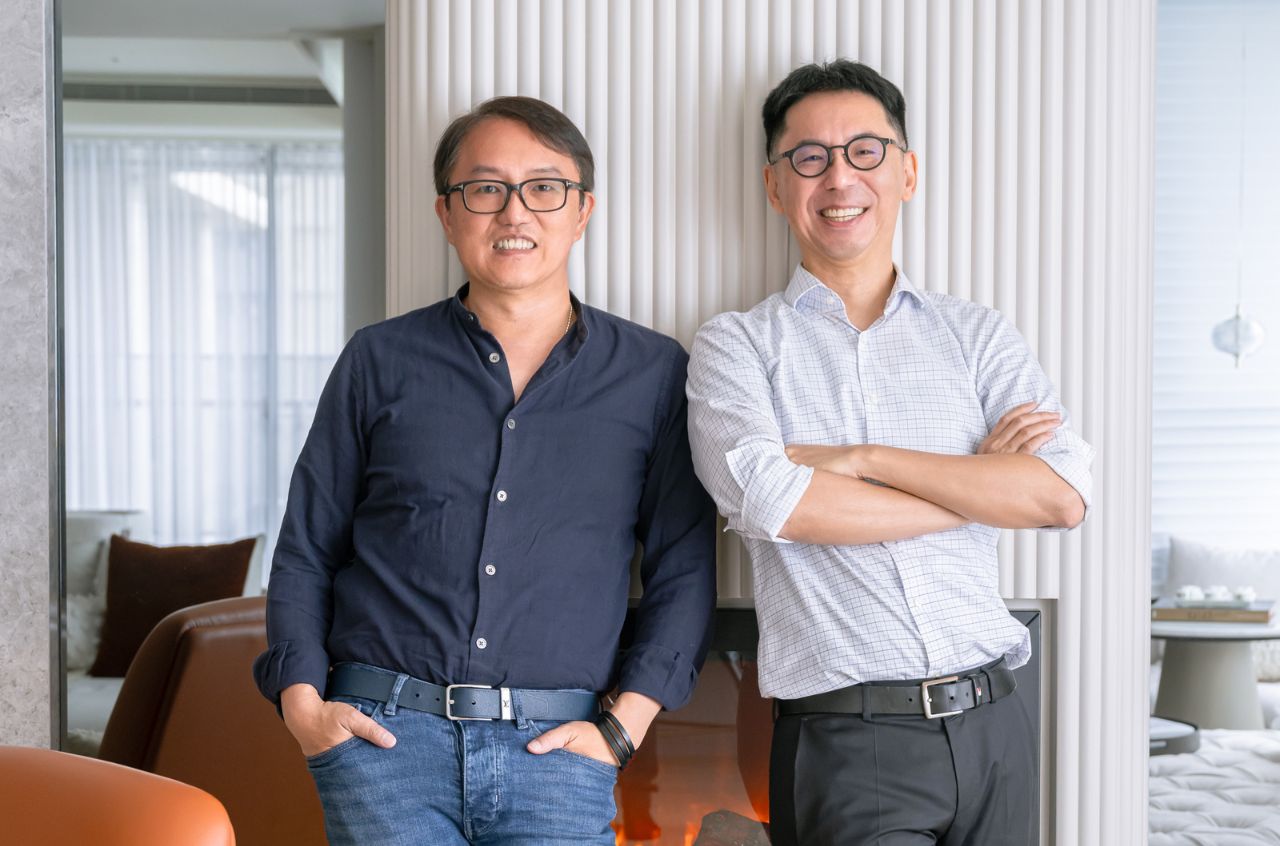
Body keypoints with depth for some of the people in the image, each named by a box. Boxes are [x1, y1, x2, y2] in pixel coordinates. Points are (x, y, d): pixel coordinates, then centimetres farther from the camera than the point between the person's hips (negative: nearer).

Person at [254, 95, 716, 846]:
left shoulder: (654, 374, 8)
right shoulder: (380, 361, 9)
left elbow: (685, 571, 7)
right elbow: (306, 551, 12)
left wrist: (624, 725, -2)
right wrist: (302, 699, 0)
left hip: (554, 752, 0)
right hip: (384, 730, 0)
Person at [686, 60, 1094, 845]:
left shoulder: (977, 335, 10)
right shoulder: (737, 345, 4)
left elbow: (1063, 494, -4)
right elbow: (768, 501, -13)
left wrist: (863, 460, -10)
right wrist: (978, 484, -6)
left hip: (993, 728, 3)